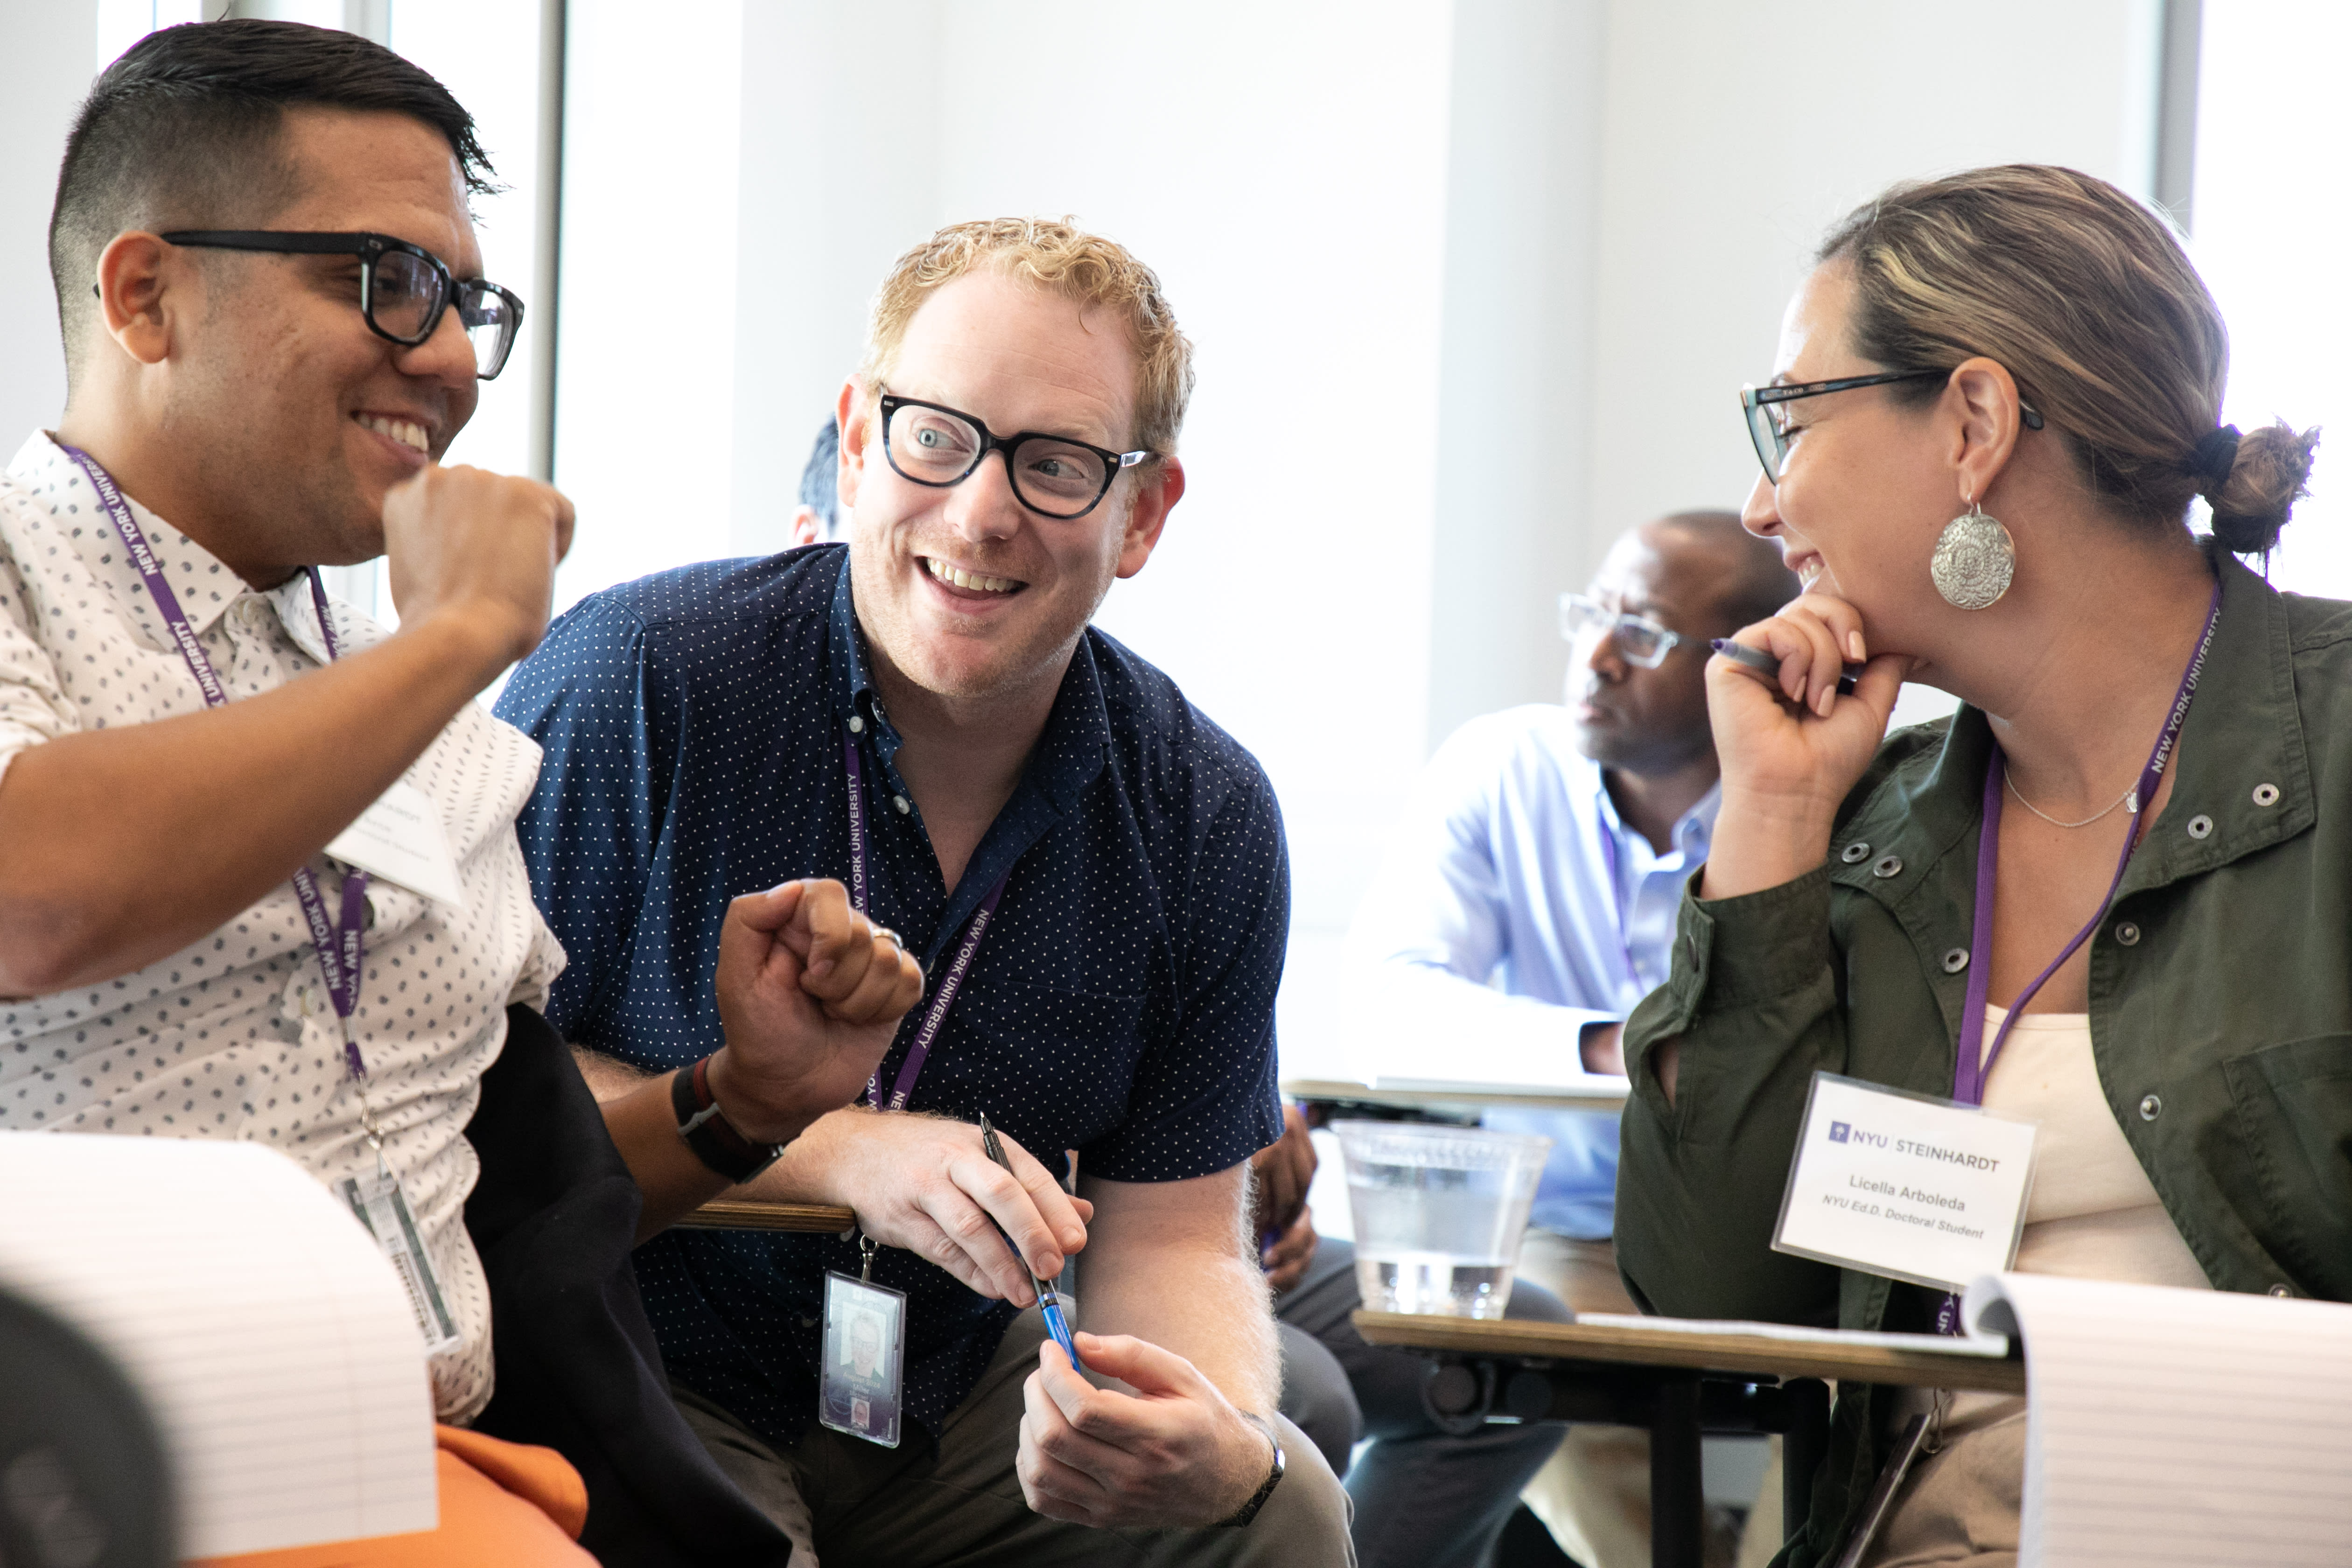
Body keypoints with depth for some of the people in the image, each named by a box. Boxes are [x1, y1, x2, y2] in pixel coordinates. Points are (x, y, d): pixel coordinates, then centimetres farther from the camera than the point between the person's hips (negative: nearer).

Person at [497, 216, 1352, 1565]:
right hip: (637, 1392, -4)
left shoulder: (1207, 822, -2)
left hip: (956, 1399, 4)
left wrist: (1223, 1444, -25)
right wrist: (832, 1152, -21)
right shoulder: (636, 682, -15)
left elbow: (1171, 1236, -1)